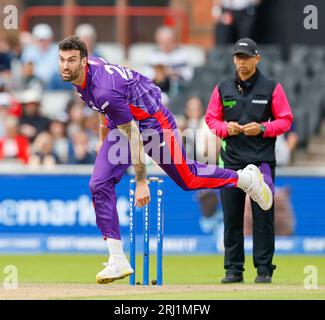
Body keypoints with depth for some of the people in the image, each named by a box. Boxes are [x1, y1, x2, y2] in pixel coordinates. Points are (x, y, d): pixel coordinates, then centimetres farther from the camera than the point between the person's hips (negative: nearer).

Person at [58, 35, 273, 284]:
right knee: (100, 185, -7)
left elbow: (133, 136, -33)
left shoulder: (104, 90, -37)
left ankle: (247, 178, 33)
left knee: (187, 178, 7)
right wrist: (104, 138, 23)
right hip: (121, 125, 8)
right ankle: (118, 260, -5)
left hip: (152, 121, -8)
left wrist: (142, 182, -30)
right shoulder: (88, 68, -10)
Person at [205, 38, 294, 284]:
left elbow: (285, 120, 3)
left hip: (262, 160, -3)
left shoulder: (271, 88, 3)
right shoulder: (223, 89, 11)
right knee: (231, 216, 2)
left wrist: (262, 128, -13)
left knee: (263, 216, -4)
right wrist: (226, 128, -5)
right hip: (232, 160, 3)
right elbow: (211, 119, 15)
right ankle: (234, 269, 9)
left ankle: (264, 269, 1)